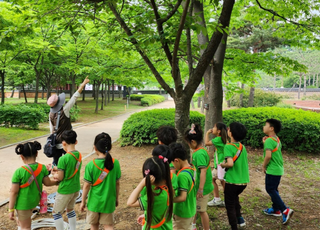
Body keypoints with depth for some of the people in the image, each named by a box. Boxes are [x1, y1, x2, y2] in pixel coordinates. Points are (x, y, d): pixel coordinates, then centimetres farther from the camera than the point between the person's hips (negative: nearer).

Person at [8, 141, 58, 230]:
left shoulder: (19, 172, -23)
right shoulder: (42, 168, -11)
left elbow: (14, 192, -17)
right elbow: (47, 183, -1)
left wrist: (11, 210, -8)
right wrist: (56, 182, 21)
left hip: (23, 204, -5)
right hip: (35, 201, 5)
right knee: (20, 221, 31)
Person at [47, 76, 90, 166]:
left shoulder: (51, 114, 1)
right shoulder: (65, 110, -16)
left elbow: (52, 130, 8)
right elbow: (75, 97, -15)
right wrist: (83, 84, -13)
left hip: (56, 143, 5)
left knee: (55, 163, 14)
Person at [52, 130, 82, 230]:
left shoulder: (63, 159, -24)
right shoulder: (79, 155, -3)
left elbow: (60, 177, -17)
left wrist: (54, 174, 2)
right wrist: (57, 169, 5)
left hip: (65, 191, -7)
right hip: (76, 188, 7)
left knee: (56, 213, 12)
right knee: (70, 209, 26)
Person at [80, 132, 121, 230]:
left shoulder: (90, 165, -17)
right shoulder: (115, 163, -11)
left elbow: (86, 186, -11)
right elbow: (117, 183, -2)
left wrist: (83, 202, 3)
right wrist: (116, 198, 13)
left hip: (94, 201, -1)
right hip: (109, 201, 1)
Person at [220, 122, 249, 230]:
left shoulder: (228, 146, -17)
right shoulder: (242, 146, 4)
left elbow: (230, 163, -30)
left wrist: (222, 165, -11)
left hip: (232, 181, -7)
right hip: (244, 181, 7)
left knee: (230, 205, 10)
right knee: (235, 197, 34)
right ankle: (239, 218, 31)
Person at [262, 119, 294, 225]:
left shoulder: (269, 140, -20)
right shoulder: (277, 139, 9)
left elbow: (268, 155, -30)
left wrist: (264, 166, -14)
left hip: (272, 170, -9)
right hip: (278, 169, 9)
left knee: (270, 190, -2)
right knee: (274, 189, 20)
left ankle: (285, 210, -8)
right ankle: (276, 209, 30)